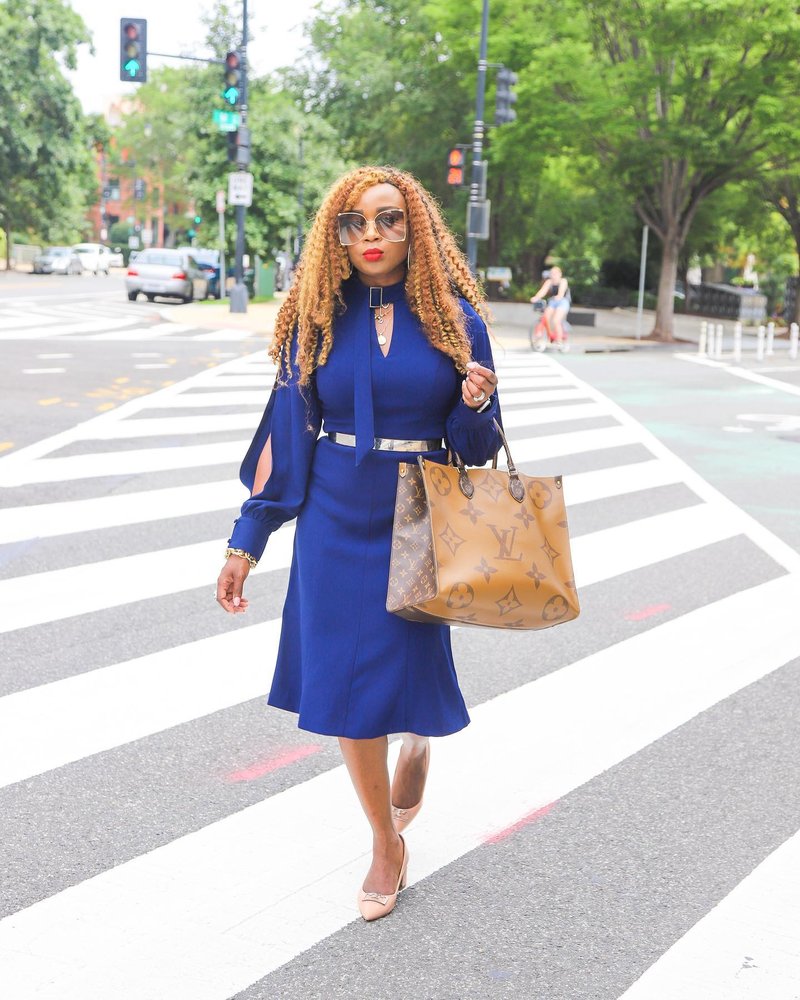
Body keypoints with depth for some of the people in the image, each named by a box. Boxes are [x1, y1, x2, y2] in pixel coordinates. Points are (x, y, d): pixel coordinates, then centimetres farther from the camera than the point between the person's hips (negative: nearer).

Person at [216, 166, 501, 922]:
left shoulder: (454, 318, -2)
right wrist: (247, 540, 1)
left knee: (407, 672, 2)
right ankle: (387, 845, 24)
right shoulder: (318, 321, 0)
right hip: (336, 526, 1)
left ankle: (417, 738, 43)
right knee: (346, 686, 3)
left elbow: (475, 446, 1)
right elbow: (287, 435, 2)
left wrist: (476, 404, -21)